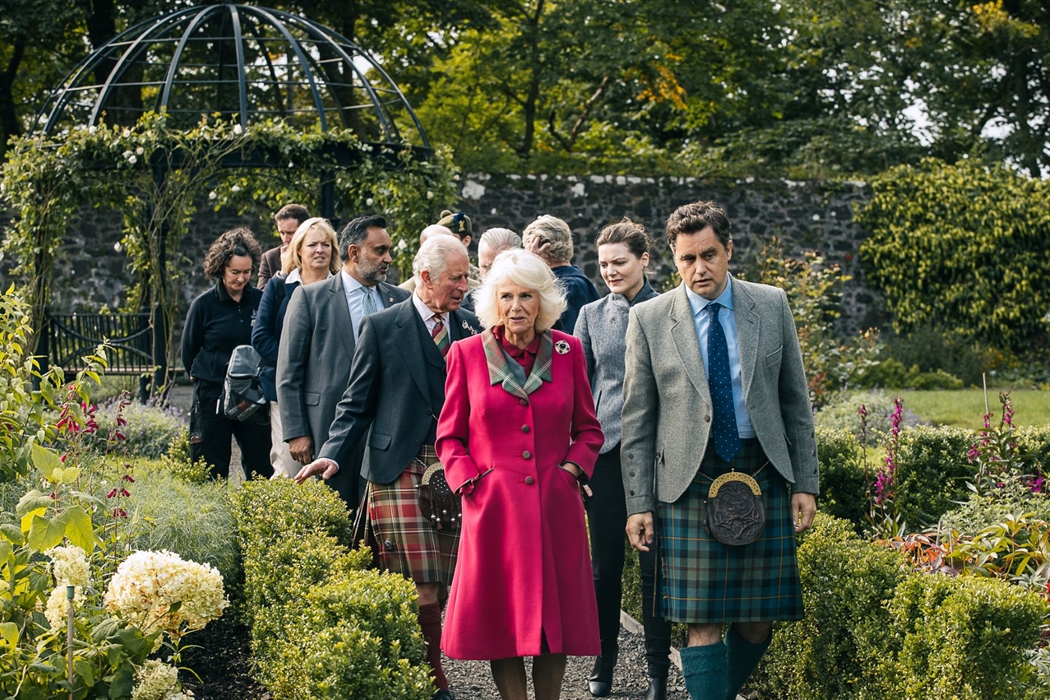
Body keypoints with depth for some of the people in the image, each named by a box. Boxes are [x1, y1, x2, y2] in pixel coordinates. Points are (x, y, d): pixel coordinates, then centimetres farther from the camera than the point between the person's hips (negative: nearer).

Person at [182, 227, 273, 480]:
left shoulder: (260, 301, 2)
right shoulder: (203, 305, -3)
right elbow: (188, 352, 7)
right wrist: (206, 379, 10)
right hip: (213, 398, -2)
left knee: (262, 469, 3)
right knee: (211, 472, 3)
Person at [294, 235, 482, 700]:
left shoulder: (471, 330, 11)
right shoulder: (382, 327, 3)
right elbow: (358, 403, 4)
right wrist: (333, 453, -10)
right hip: (398, 471, -3)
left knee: (440, 588, 3)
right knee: (420, 591, -8)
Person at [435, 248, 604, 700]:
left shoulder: (568, 351, 4)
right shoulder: (467, 353, 0)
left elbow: (588, 429, 13)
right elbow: (449, 436, 6)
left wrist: (573, 468, -3)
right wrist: (469, 483, -7)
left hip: (555, 505, 1)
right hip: (494, 506, -1)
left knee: (557, 617, 4)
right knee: (502, 620, 2)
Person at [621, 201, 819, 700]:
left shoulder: (772, 306, 7)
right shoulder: (649, 320, 2)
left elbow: (795, 401, 10)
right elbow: (637, 421, 3)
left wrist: (806, 483, 5)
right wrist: (639, 503, -2)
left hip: (763, 475, 2)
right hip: (689, 481, -2)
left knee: (757, 620, 4)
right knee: (703, 623, -6)